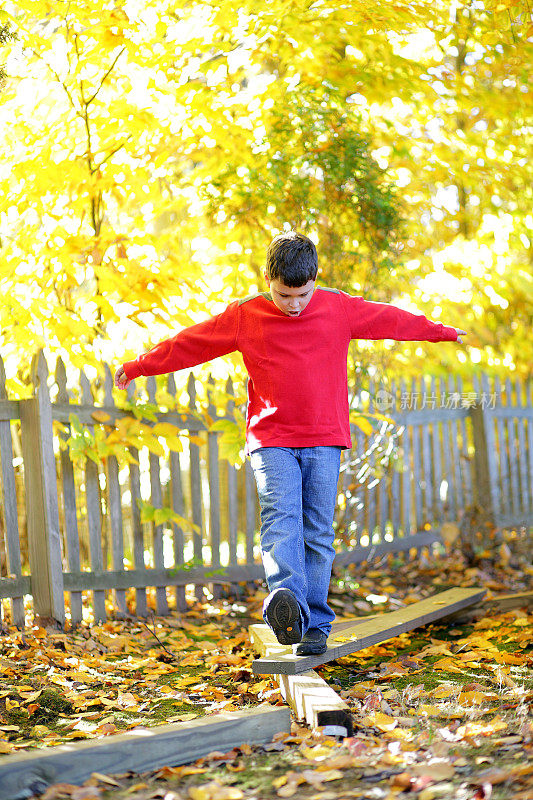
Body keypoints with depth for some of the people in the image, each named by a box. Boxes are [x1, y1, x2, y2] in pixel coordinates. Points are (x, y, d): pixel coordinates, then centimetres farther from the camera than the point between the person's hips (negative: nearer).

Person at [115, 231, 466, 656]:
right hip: (271, 440, -1)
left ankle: (314, 623, 2)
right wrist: (140, 366, 17)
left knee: (318, 532, -1)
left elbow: (391, 320, 17)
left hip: (323, 440, 1)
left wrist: (442, 332, 28)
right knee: (281, 516, -22)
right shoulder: (244, 316, 2)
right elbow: (190, 343, 11)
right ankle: (287, 599, -40)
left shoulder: (340, 308, 4)